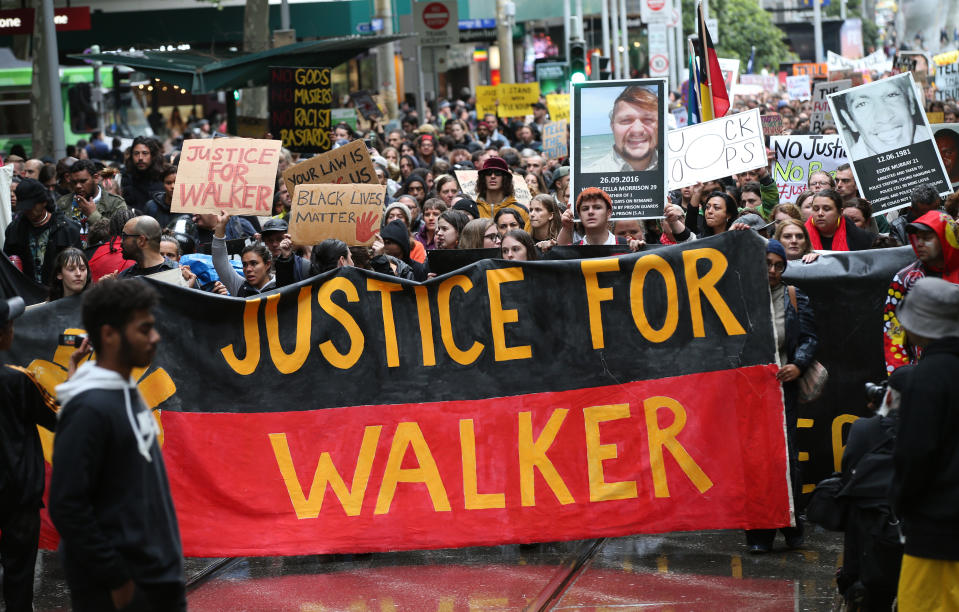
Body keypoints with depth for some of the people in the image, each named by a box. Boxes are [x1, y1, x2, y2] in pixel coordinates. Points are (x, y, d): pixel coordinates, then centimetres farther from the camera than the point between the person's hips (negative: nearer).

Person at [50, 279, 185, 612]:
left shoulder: (128, 393, 9)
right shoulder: (90, 408, -19)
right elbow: (67, 507, -22)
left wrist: (166, 557, 17)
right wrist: (116, 580, -20)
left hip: (157, 576, 9)